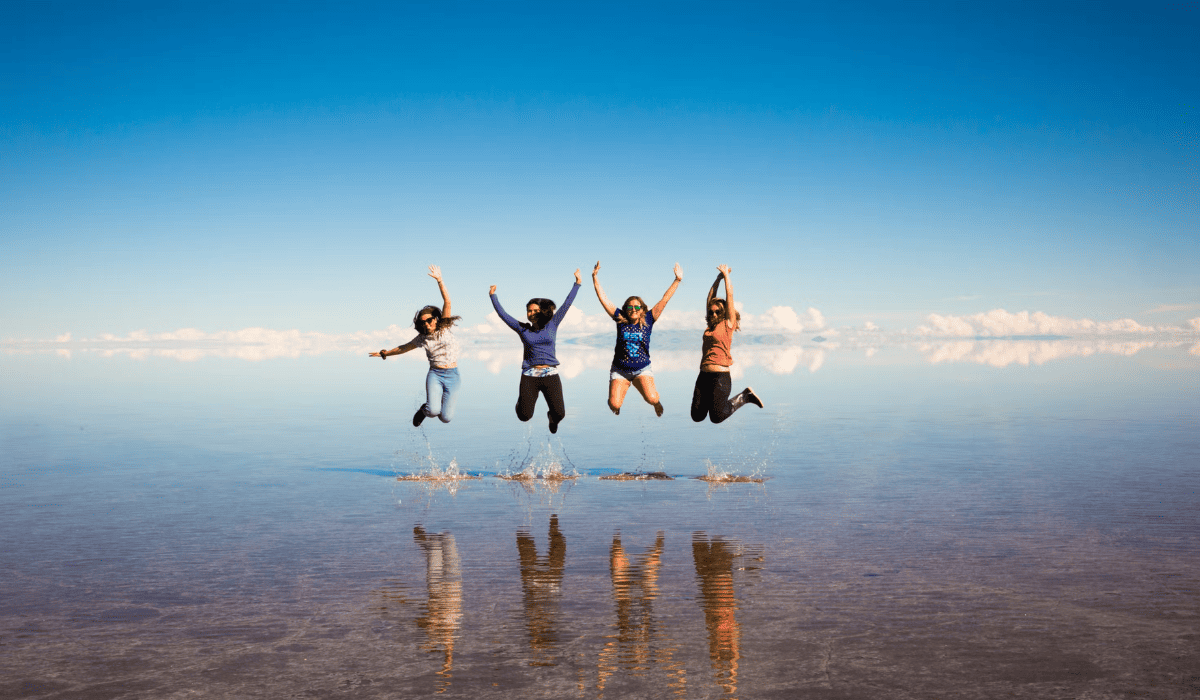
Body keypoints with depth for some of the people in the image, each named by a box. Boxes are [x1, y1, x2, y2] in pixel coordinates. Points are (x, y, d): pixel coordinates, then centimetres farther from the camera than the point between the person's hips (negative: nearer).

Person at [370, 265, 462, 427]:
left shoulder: (444, 328, -1)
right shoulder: (422, 338, 5)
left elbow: (447, 302, -13)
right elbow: (404, 348, 23)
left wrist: (440, 280, -23)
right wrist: (385, 353, 34)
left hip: (452, 376, -1)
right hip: (434, 374, 1)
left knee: (446, 418, -6)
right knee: (433, 411, -24)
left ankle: (433, 406, 29)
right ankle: (424, 409, 13)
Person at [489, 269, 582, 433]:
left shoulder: (552, 325, 6)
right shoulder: (523, 329, 7)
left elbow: (566, 305, 7)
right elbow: (503, 314, 9)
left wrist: (577, 284, 6)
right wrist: (493, 296, 8)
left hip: (550, 375, 0)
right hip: (529, 376, 0)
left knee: (559, 414, -8)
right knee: (524, 416, -5)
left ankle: (551, 417, 31)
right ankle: (521, 400, 32)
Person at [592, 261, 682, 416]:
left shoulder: (648, 320, -2)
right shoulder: (620, 319, -2)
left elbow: (664, 300, -4)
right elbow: (603, 299, -2)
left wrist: (677, 280, -6)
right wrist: (595, 277, -7)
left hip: (642, 370, 0)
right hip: (620, 370, 0)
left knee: (651, 398, -22)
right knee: (614, 404, -14)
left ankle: (657, 402, 18)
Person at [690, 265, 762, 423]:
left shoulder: (728, 324, 0)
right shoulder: (711, 325, 14)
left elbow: (729, 295, 0)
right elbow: (711, 297, 19)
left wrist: (726, 275, 8)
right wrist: (718, 278, 16)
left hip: (720, 376, -6)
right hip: (704, 374, 6)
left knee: (717, 417, -2)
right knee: (697, 416, 3)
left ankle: (745, 397, 16)